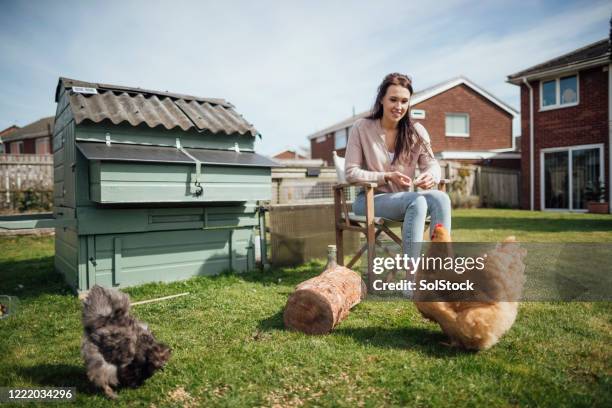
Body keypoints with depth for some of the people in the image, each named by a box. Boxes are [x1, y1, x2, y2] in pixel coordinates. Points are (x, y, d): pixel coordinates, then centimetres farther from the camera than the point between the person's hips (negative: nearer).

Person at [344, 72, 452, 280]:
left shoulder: (416, 131, 6)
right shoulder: (361, 128, -4)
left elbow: (432, 164, 1)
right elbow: (351, 173, -8)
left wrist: (431, 176, -25)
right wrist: (387, 177, -21)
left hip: (403, 199, 4)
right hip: (369, 200, -4)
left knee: (440, 198, -27)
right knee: (417, 201, -33)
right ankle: (411, 278, -34)